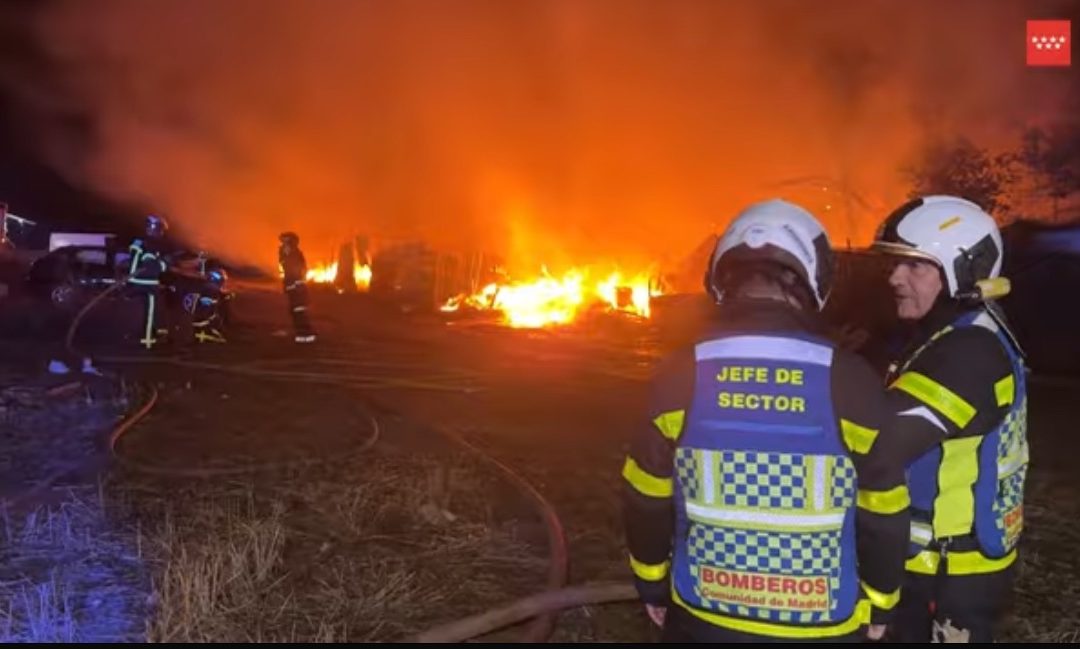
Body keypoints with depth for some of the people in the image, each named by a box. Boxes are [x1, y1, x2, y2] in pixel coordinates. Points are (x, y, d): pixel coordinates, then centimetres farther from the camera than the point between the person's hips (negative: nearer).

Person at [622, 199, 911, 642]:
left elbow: (647, 502, -3)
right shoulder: (851, 382, -15)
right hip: (819, 626, 0)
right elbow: (882, 515, -4)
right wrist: (879, 602, 13)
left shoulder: (679, 376, -12)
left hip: (702, 619, 1)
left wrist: (652, 586, 14)